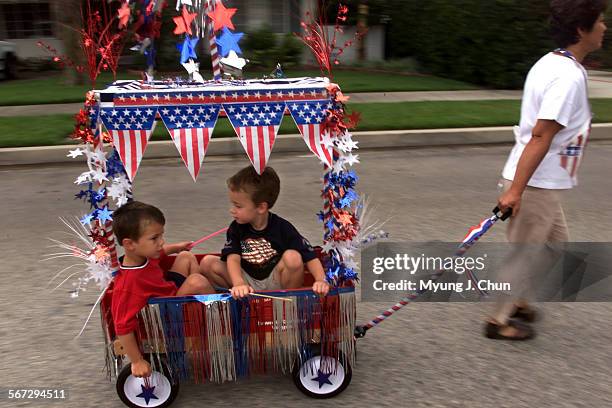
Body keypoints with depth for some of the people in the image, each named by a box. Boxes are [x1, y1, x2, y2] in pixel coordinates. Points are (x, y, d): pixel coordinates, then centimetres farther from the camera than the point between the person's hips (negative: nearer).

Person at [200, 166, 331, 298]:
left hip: (276, 284, -2)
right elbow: (233, 258, -19)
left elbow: (310, 256, -17)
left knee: (293, 257, -31)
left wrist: (321, 280, -34)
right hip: (248, 283, 2)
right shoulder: (236, 228, -6)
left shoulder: (282, 228, -15)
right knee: (208, 263, -13)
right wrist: (239, 284, -39)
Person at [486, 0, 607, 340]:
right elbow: (541, 137, -26)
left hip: (541, 182, 10)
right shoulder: (570, 76, -20)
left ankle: (514, 301, 34)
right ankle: (499, 320, 21)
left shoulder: (549, 63, 10)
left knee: (556, 243, 22)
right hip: (537, 183, -10)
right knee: (526, 254, 5)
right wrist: (516, 189, -28)